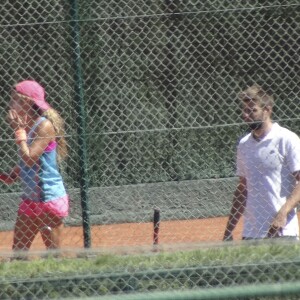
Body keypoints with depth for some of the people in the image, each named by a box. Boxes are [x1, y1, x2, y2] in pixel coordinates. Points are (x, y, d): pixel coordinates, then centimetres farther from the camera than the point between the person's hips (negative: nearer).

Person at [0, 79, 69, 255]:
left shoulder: (45, 126, -14)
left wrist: (20, 131, -15)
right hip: (30, 198, 9)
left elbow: (29, 159, -23)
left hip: (49, 198, -9)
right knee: (18, 252, 7)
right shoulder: (27, 125, 10)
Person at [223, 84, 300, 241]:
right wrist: (228, 231, 17)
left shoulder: (287, 140, -4)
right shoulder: (244, 144, 15)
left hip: (282, 232, -6)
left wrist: (282, 214, -22)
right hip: (250, 232, 6)